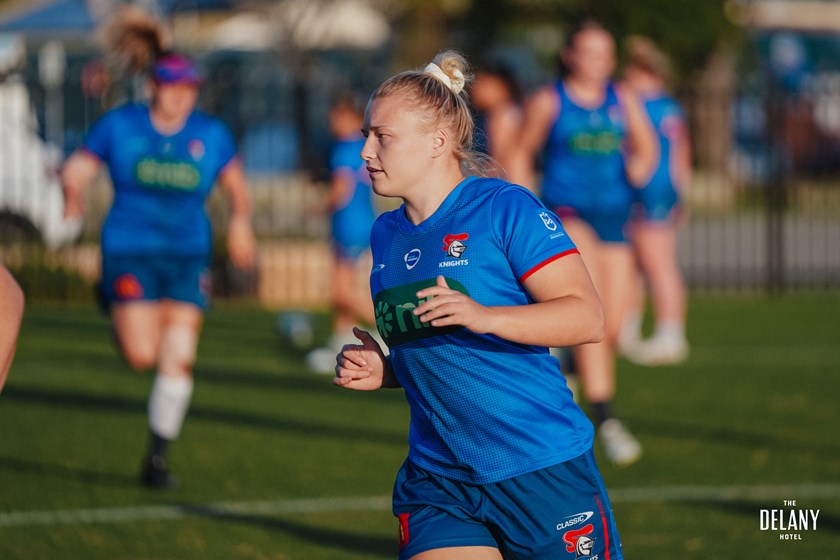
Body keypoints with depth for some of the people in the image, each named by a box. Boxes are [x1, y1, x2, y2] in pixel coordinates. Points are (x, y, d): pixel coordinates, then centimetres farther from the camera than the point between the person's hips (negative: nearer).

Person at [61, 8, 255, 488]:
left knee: (178, 360, -8)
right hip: (130, 251, -2)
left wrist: (241, 221, -4)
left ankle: (158, 458, 3)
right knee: (142, 355, -15)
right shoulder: (120, 125, -1)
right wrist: (73, 192, -18)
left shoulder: (211, 134, 4)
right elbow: (77, 168, 2)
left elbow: (237, 184, 14)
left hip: (188, 255, 2)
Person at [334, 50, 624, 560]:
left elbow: (587, 318, -16)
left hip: (543, 473, -5)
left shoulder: (505, 208, -9)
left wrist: (484, 316, -28)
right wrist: (382, 371, 5)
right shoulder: (387, 235, 12)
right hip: (439, 478, 5)